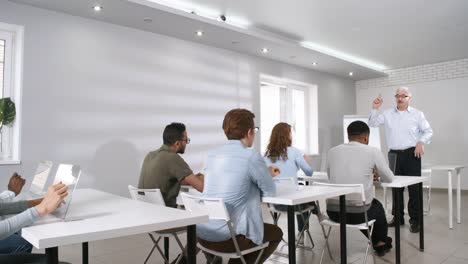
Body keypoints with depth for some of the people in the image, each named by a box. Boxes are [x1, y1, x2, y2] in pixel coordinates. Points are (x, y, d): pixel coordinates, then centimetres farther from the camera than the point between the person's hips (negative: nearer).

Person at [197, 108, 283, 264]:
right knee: (276, 233, 21)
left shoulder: (213, 155, 7)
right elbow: (270, 191, 0)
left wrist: (265, 174, 29)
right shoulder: (252, 156, -13)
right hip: (227, 238, -7)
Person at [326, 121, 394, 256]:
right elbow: (389, 178, 7)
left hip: (332, 210, 4)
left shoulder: (332, 151, 5)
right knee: (377, 205, 33)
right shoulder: (373, 151, -5)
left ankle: (376, 241, 51)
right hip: (358, 212, -3)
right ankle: (381, 243, 53)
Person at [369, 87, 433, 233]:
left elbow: (428, 131, 5)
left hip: (411, 154, -2)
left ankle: (415, 220, 8)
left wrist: (421, 142, -12)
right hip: (394, 154, 3)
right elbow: (372, 123, 6)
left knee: (414, 188, -2)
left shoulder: (417, 114, 3)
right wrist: (374, 109, -5)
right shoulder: (387, 114, 8)